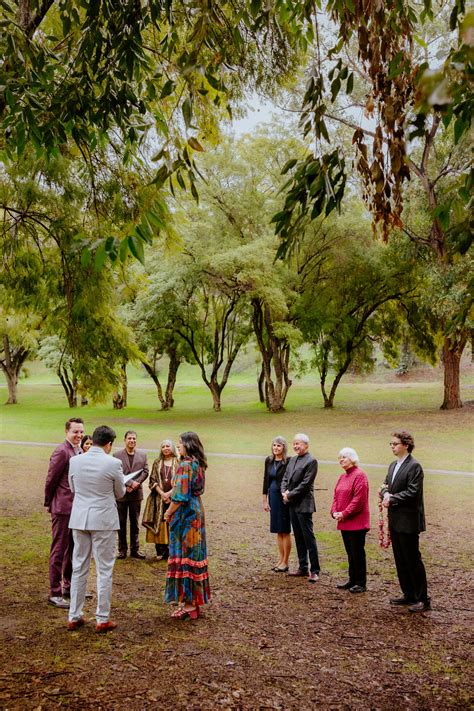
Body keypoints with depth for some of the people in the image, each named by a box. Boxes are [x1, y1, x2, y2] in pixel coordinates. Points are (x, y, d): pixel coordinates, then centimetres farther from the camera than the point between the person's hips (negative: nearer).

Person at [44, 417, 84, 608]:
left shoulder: (78, 452, 11)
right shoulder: (61, 452, -16)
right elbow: (50, 480, -14)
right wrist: (49, 504, -5)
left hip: (76, 508, 9)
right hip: (63, 508, -9)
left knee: (72, 550, 18)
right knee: (59, 551, 0)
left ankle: (69, 587, 30)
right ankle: (55, 593, 9)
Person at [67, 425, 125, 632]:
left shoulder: (75, 461, -3)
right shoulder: (113, 463, -14)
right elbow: (120, 493, 0)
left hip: (79, 518, 4)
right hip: (103, 520, -4)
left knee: (78, 568, 14)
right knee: (104, 570, 6)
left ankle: (74, 617, 22)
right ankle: (102, 619, 12)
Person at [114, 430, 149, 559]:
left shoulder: (142, 454, 7)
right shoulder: (117, 455, -3)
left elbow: (145, 471, 1)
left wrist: (136, 483, -13)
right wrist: (130, 483, -18)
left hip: (136, 493, 2)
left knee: (135, 523, 9)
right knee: (121, 523, 7)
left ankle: (135, 549, 16)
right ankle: (122, 549, 15)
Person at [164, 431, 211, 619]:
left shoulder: (185, 465, -18)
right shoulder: (198, 464, 10)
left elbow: (180, 495, -21)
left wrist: (169, 513, -8)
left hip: (185, 513, -9)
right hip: (197, 511, 9)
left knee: (184, 554, -2)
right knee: (194, 553, 14)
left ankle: (188, 604, 5)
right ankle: (195, 598, 23)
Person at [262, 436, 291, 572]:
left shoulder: (288, 461, -12)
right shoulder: (269, 461, 6)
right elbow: (266, 480, 10)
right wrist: (265, 500, 9)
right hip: (273, 496, 6)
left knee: (285, 530, 3)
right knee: (278, 531, 13)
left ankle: (285, 562, 12)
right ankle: (281, 559, 22)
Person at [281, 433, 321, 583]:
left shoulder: (311, 461, -11)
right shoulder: (292, 460, 13)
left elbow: (305, 483, -16)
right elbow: (285, 478, 13)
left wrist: (290, 495, -13)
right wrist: (284, 492, -5)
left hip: (303, 504, -8)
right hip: (292, 504, 8)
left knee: (308, 537, -3)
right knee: (299, 538, 13)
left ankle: (314, 571, 3)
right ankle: (303, 568, 22)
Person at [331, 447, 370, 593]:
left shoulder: (359, 475, -13)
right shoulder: (342, 477, 15)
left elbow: (359, 499, -20)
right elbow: (336, 496, 16)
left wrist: (344, 514, -18)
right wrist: (334, 512, -1)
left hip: (357, 522, -8)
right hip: (344, 523, 8)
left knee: (358, 552, -1)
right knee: (350, 553, 15)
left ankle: (361, 583, 8)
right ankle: (352, 580, 24)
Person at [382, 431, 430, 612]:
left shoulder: (414, 466, -14)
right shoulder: (393, 465, 13)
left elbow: (412, 492, -20)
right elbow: (386, 486, 15)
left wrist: (392, 499, -15)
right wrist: (386, 494, -6)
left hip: (408, 521, -8)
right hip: (395, 520, 8)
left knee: (413, 560, -1)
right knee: (400, 560, 15)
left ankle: (423, 599, 9)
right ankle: (409, 595, 26)